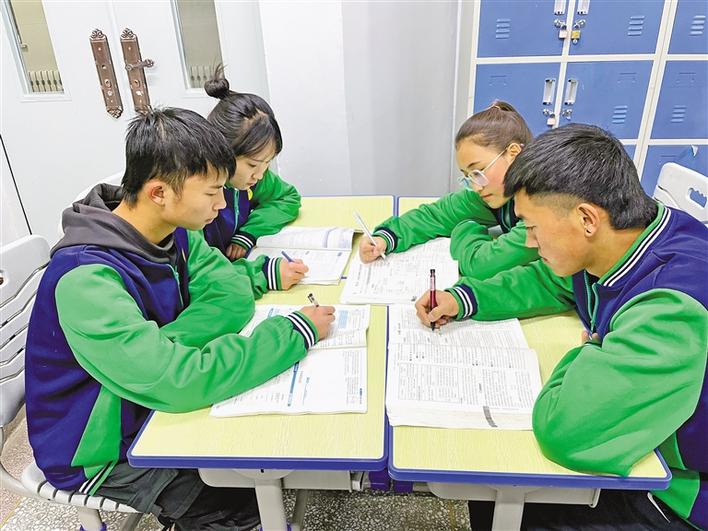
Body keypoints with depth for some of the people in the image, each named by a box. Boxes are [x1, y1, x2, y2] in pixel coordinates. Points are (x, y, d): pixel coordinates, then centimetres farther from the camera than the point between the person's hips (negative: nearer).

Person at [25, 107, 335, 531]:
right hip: (105, 449, -6)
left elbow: (233, 294, -16)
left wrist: (159, 351, -31)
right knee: (251, 493, -7)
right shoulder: (86, 280, -34)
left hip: (155, 405, 6)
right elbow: (175, 381, -40)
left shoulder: (172, 229, -9)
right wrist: (297, 332, -33)